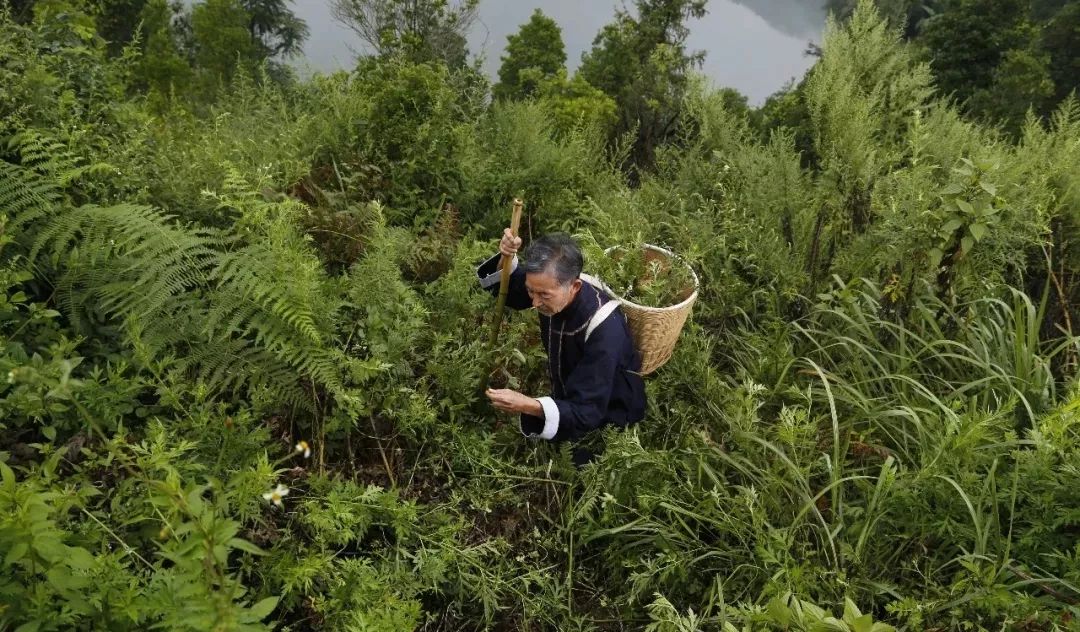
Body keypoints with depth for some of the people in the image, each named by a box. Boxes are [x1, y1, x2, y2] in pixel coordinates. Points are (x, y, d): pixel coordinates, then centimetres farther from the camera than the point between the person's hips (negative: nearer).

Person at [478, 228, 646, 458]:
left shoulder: (605, 329, -39)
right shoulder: (551, 286, -21)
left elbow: (586, 413, -37)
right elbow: (507, 289, 0)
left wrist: (528, 406, -54)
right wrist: (506, 257, -24)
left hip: (606, 414, -6)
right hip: (568, 396, 6)